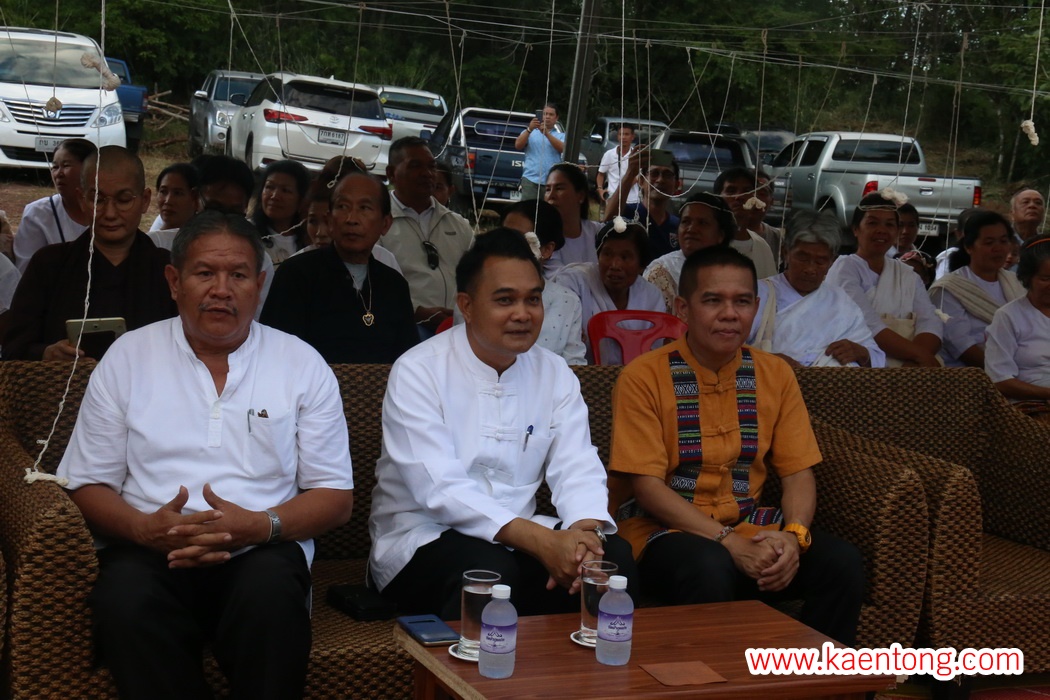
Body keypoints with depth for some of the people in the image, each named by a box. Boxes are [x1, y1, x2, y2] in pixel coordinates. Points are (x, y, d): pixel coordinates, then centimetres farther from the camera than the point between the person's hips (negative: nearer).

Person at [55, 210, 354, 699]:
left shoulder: (303, 365, 10)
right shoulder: (128, 357, 11)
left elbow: (335, 496, 8)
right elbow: (87, 484, 10)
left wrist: (261, 525, -12)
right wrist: (146, 528, -12)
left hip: (259, 554, 0)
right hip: (150, 551, 0)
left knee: (271, 593, -35)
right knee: (125, 598, -34)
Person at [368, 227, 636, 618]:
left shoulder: (555, 375, 6)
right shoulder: (418, 372, -11)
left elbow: (578, 469, -3)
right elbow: (440, 490, -22)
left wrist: (586, 532, -28)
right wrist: (541, 540, -34)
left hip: (519, 537, 5)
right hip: (423, 538, -4)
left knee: (613, 554, -21)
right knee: (489, 569, -36)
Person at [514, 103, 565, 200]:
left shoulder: (561, 136, 13)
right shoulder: (531, 133, 14)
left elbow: (562, 148, -6)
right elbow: (518, 145, 0)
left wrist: (547, 133, -18)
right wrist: (529, 129, -14)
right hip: (531, 179, 0)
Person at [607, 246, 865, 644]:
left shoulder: (775, 375, 7)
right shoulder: (644, 377, -7)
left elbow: (798, 474, 6)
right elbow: (646, 484, -13)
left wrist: (794, 535, -16)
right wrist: (730, 543, -22)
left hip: (748, 526, 5)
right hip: (665, 529, -4)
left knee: (843, 563, -20)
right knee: (710, 571, -37)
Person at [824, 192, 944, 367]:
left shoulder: (908, 275, 17)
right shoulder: (844, 269, 1)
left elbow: (930, 322, 1)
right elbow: (868, 326, -14)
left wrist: (916, 362, -18)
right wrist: (919, 354, -20)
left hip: (907, 367, 5)